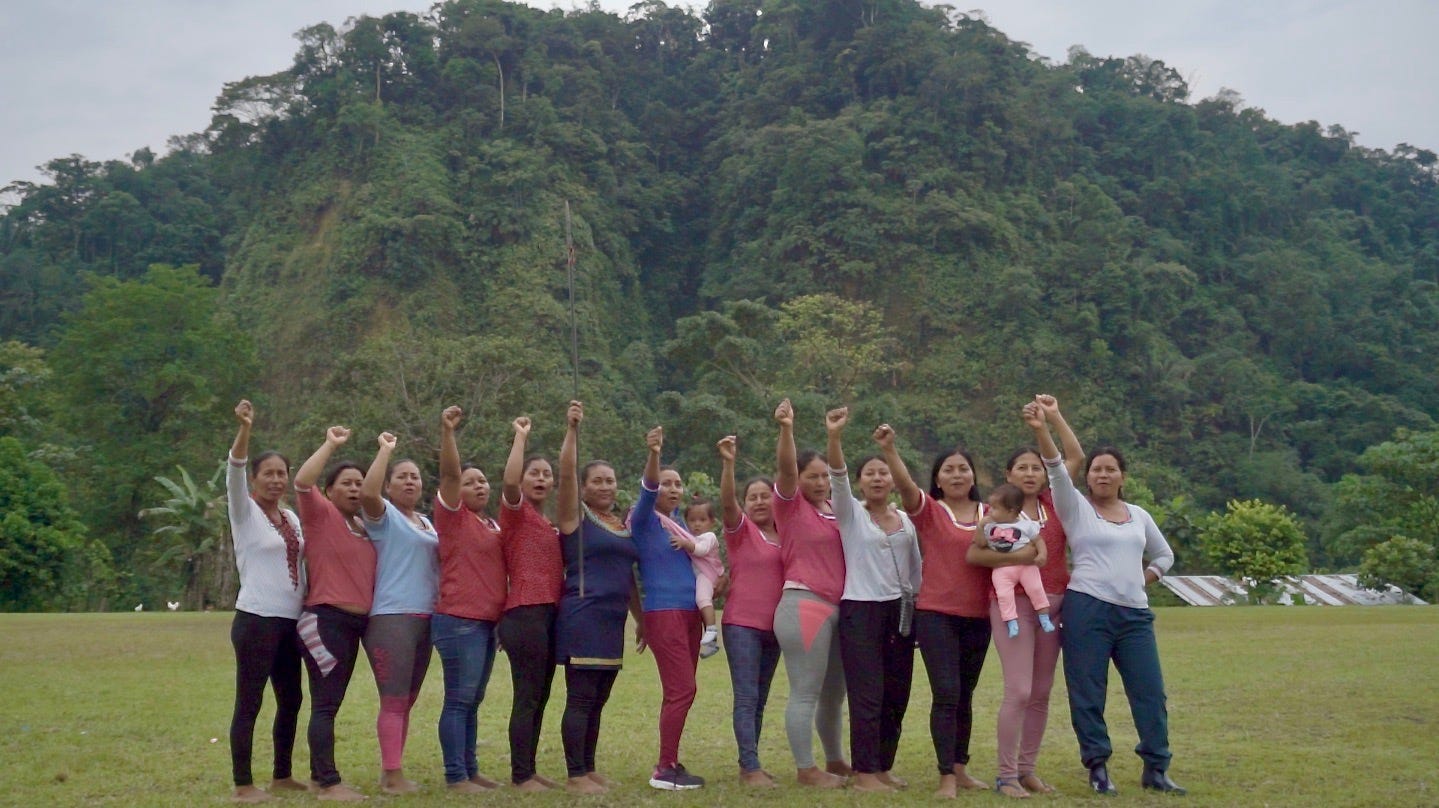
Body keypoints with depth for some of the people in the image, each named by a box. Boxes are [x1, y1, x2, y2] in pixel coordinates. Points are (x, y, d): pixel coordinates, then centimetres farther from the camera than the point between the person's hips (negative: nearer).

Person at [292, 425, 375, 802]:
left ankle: (320, 776, 23)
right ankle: (329, 783, -8)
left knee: (331, 703, 14)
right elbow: (302, 482, -22)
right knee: (325, 704, -8)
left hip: (354, 622, 8)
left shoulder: (364, 526, 15)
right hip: (326, 620, -8)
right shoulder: (321, 515, -5)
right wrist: (331, 444, -14)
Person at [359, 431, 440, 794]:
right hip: (391, 617, -8)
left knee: (406, 701, 11)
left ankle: (391, 771, 19)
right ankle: (393, 776, -5)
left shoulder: (427, 523, 20)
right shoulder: (384, 514, -1)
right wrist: (385, 450, -16)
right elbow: (366, 493, -24)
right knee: (394, 700, -8)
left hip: (425, 618, 8)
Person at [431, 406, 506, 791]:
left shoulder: (493, 524, 17)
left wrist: (500, 620, 22)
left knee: (473, 700, 12)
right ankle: (455, 776, -1)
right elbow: (449, 473, -19)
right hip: (459, 622, -8)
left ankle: (470, 771, 19)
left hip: (486, 623, 8)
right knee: (459, 699, -5)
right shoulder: (453, 516, -4)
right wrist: (447, 431, -29)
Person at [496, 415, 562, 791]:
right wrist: (521, 437, -14)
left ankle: (529, 770, 19)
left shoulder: (549, 524, 21)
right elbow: (509, 481, -24)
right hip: (525, 614, -9)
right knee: (527, 696, -6)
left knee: (539, 697, 12)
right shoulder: (516, 512, -3)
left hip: (549, 614, 9)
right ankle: (520, 775, -1)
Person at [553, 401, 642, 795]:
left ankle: (589, 769, 21)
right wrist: (572, 430, -23)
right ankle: (575, 776, 1)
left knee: (597, 700, 12)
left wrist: (641, 619, 23)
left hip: (613, 620, 7)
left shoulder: (624, 524, 17)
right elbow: (566, 472, -17)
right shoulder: (575, 516, -1)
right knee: (580, 698, -5)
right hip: (582, 618, -7)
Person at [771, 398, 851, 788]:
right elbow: (785, 468, -20)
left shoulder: (835, 510, 15)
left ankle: (835, 761, 30)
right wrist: (786, 429, -33)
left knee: (834, 692, 16)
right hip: (803, 605, -7)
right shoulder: (792, 505, -2)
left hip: (837, 608, 7)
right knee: (806, 693, -4)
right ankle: (805, 769, 5)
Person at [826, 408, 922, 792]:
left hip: (899, 612, 5)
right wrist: (835, 437, -34)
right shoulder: (850, 513, -1)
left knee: (896, 695, 8)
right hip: (861, 611, -5)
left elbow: (915, 569, 15)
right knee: (867, 694, -7)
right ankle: (864, 772, 0)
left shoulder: (906, 520, 11)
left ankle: (883, 767, 20)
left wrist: (917, 610, 13)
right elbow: (837, 477, -19)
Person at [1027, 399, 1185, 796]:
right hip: (1087, 610, -4)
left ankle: (1156, 769, 15)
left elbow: (1164, 555, 28)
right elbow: (1057, 472, -15)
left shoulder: (1139, 515, 15)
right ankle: (1098, 767, 11)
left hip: (1135, 614, 4)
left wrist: (1141, 581, 11)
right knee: (1088, 693, 0)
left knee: (1150, 691, 3)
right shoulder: (1076, 508, 2)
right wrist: (1041, 431, -28)